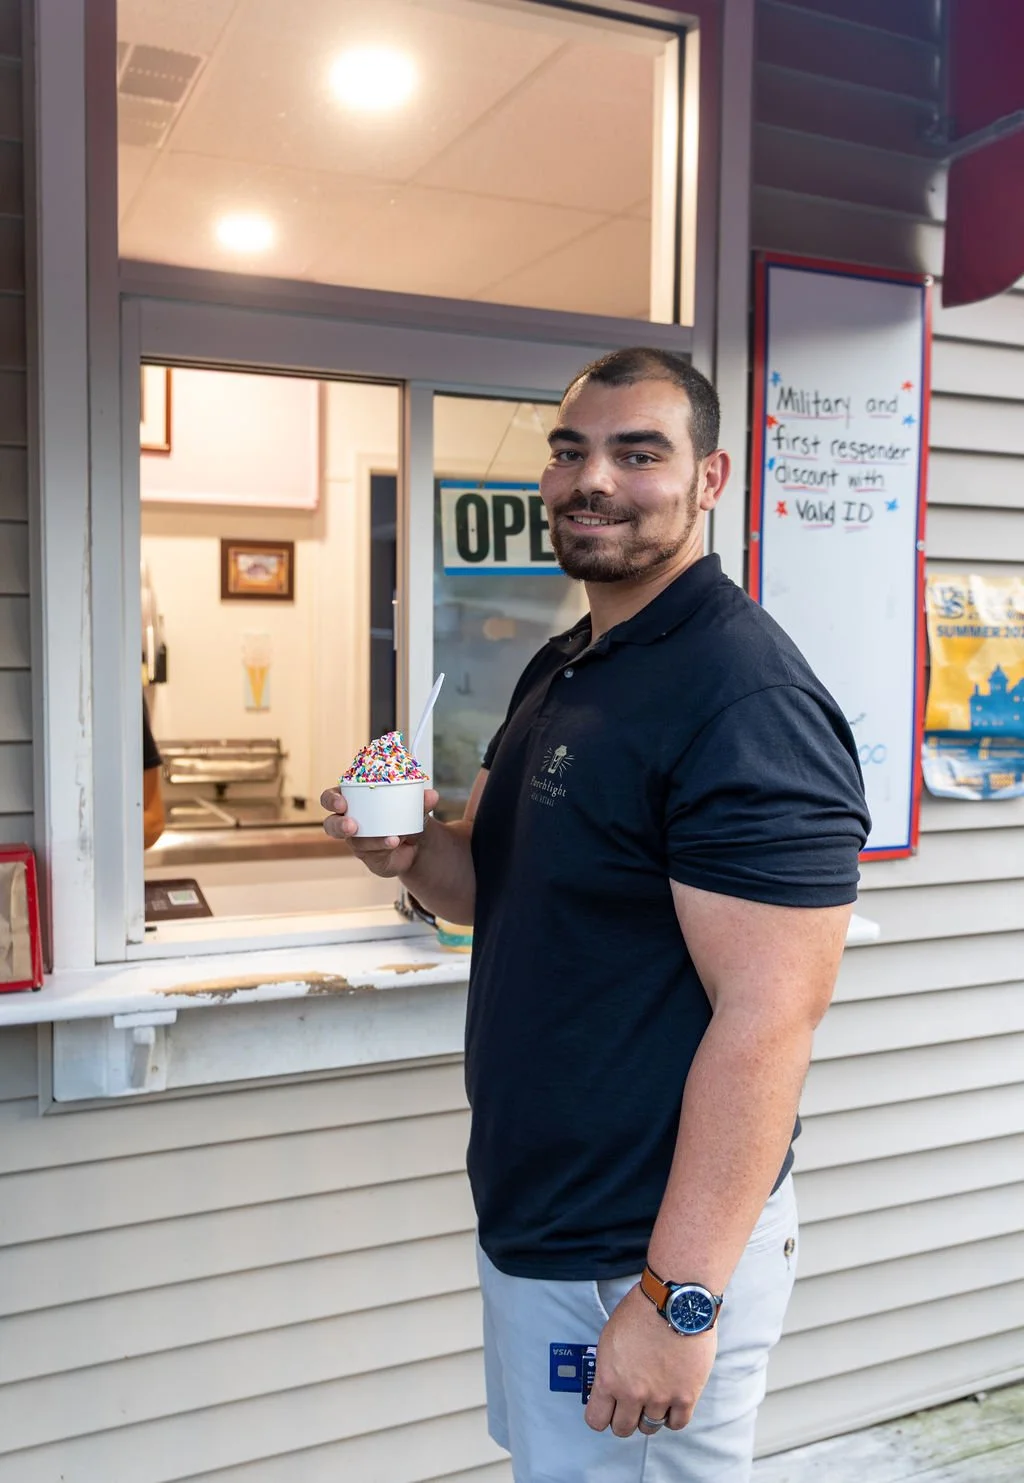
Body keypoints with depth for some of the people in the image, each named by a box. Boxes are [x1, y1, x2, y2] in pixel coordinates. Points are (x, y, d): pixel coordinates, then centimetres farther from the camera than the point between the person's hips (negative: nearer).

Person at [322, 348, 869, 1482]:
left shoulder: (747, 697, -22)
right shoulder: (559, 670, 7)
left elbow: (768, 1021, -25)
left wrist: (678, 1299, -23)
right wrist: (415, 853, -6)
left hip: (648, 1258, -9)